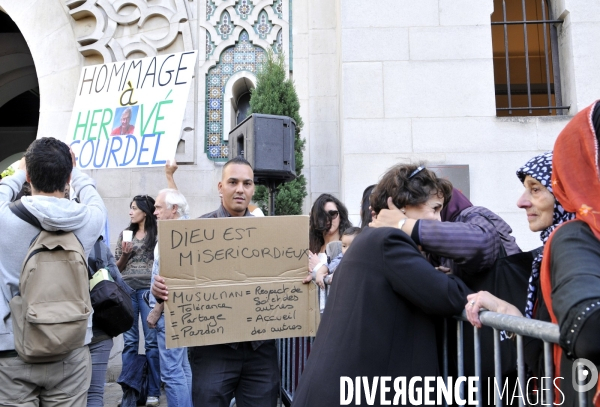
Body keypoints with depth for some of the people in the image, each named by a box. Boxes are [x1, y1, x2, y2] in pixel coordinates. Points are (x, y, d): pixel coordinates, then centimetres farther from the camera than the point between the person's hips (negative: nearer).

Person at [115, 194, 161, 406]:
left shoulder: (158, 234, 1)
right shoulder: (125, 234, 13)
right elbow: (117, 267, 16)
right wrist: (124, 255, -3)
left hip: (149, 290, -4)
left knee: (152, 341, 1)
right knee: (129, 342, 7)